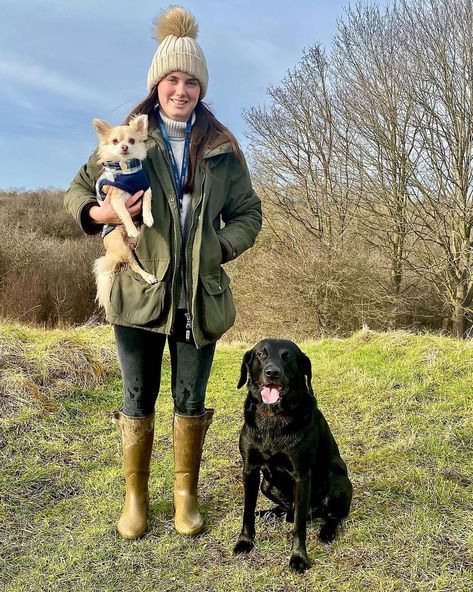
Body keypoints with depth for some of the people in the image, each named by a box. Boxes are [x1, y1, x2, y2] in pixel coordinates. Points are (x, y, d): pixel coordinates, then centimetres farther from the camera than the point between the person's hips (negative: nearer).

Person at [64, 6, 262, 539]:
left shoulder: (222, 147, 6)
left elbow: (248, 214, 12)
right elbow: (79, 190, 10)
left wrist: (219, 248, -6)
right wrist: (100, 213, -13)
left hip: (201, 295, 1)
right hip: (140, 291, -1)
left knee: (190, 399, 11)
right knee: (138, 399, 9)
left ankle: (185, 492, 29)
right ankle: (135, 495, 27)